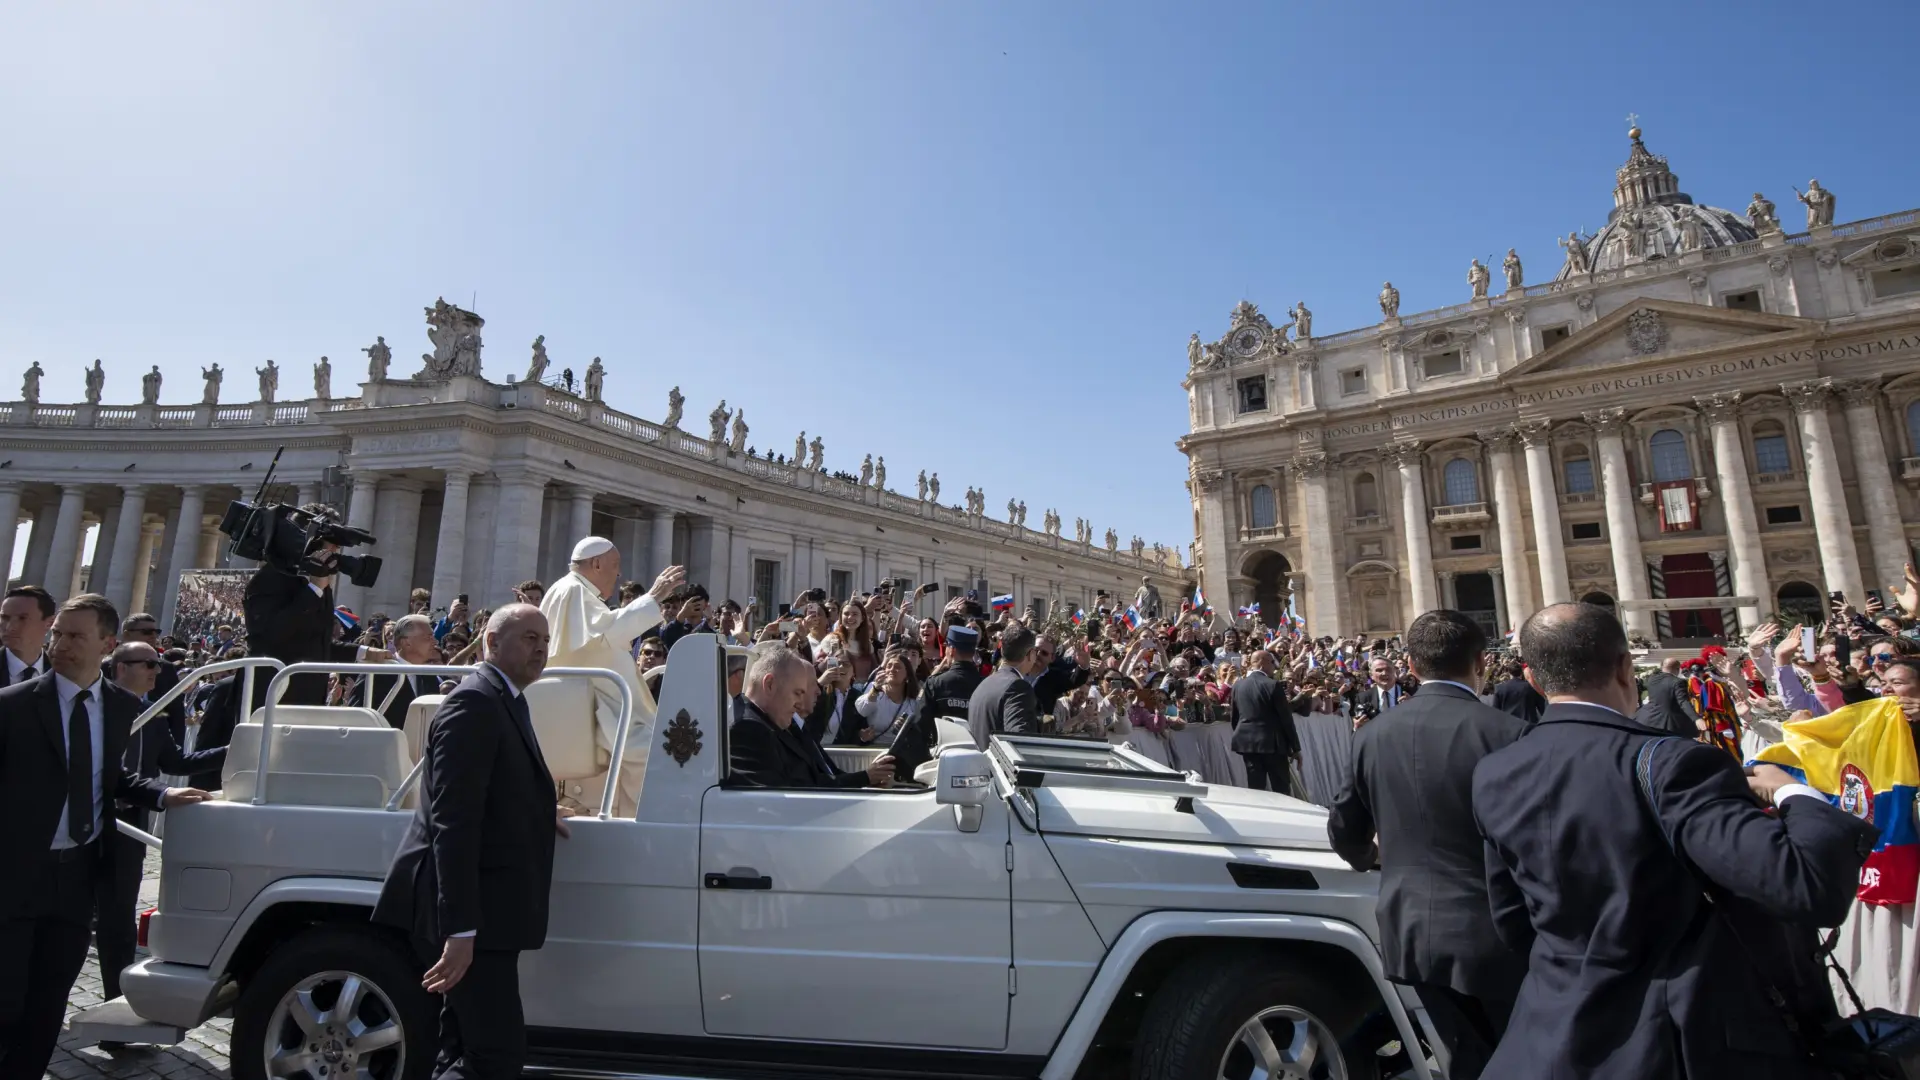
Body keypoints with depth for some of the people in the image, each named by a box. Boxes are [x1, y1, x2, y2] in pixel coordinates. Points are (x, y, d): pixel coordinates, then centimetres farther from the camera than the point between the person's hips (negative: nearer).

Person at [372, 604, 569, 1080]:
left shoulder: (505, 702, 16)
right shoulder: (474, 703, -16)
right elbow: (453, 821, -24)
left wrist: (538, 816, 14)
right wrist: (460, 929, -26)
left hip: (480, 911, 10)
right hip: (470, 915, -10)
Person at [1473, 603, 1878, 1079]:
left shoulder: (1493, 776, -5)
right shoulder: (1671, 765, -21)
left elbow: (1512, 924, 5)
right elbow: (1811, 887, -27)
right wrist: (1793, 794, -8)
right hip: (1689, 1040, -3)